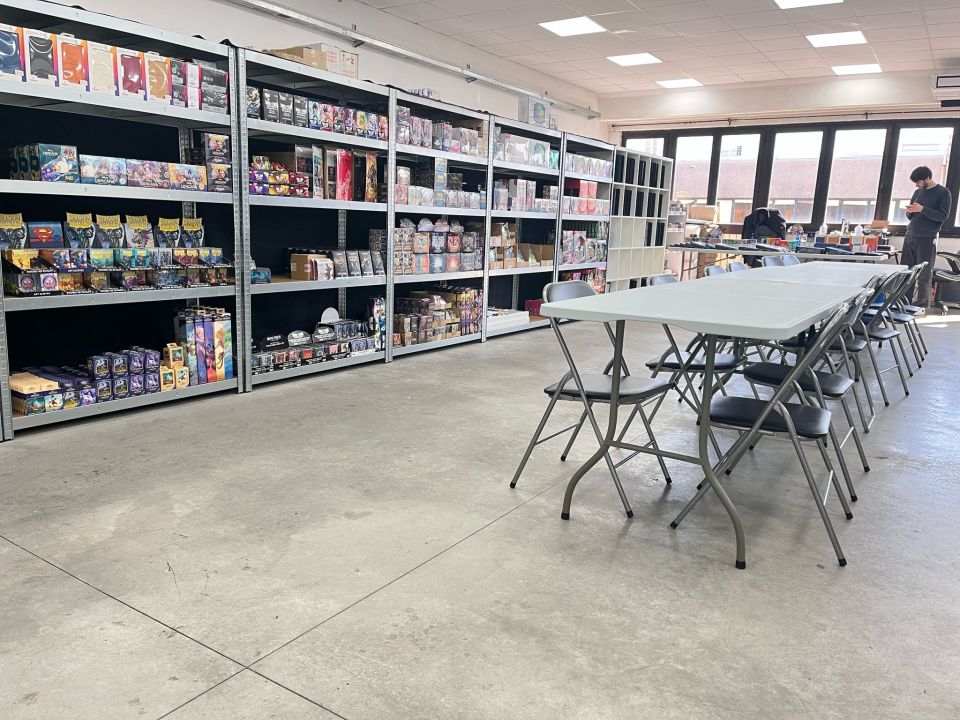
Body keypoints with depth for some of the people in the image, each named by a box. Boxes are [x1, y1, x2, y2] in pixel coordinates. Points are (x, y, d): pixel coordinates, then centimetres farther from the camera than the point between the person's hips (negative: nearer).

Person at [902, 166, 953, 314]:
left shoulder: (943, 193, -2)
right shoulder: (918, 192, 15)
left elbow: (943, 216, -10)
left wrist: (922, 209, -18)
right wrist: (910, 212, -2)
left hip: (927, 240, -6)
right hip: (910, 236, 6)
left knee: (924, 275, -4)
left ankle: (922, 306, 1)